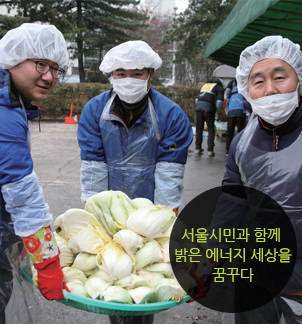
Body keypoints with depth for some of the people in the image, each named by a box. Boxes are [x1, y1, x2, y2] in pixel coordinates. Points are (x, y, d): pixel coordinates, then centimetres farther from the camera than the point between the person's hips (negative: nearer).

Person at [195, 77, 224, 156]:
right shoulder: (220, 87, 11)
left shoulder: (205, 85, 28)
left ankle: (197, 148, 12)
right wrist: (219, 110, 10)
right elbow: (220, 100, -3)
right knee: (211, 129, 3)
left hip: (198, 107, 5)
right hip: (209, 109, -4)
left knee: (199, 128, 11)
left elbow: (197, 98, 27)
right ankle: (210, 150, -1)